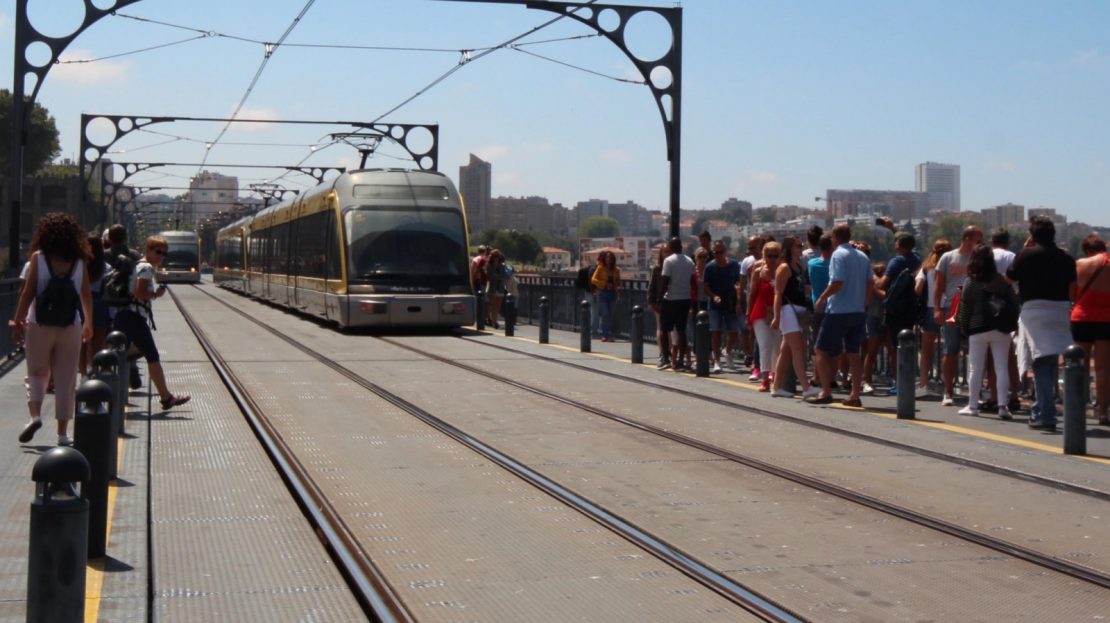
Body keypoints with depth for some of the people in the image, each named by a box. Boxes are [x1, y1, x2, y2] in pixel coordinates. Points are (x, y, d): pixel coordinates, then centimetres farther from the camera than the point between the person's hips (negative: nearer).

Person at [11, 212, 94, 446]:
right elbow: (87, 296, 7)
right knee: (66, 380, 6)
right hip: (71, 328, 1)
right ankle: (63, 432, 7)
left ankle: (35, 414, -9)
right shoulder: (79, 262, 1)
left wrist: (17, 322, 1)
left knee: (37, 373, 14)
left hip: (40, 325, -1)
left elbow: (28, 292, -6)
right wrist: (88, 323, 21)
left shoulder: (38, 258, -4)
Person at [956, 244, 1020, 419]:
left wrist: (963, 328, 6)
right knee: (1001, 367, 3)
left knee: (975, 368, 5)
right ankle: (1002, 406, -3)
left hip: (978, 329, -2)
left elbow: (965, 308, -3)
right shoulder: (1001, 280, 4)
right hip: (1001, 329, 2)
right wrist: (1011, 324, 9)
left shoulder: (970, 282, -2)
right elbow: (1013, 303, 3)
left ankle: (972, 405, 8)